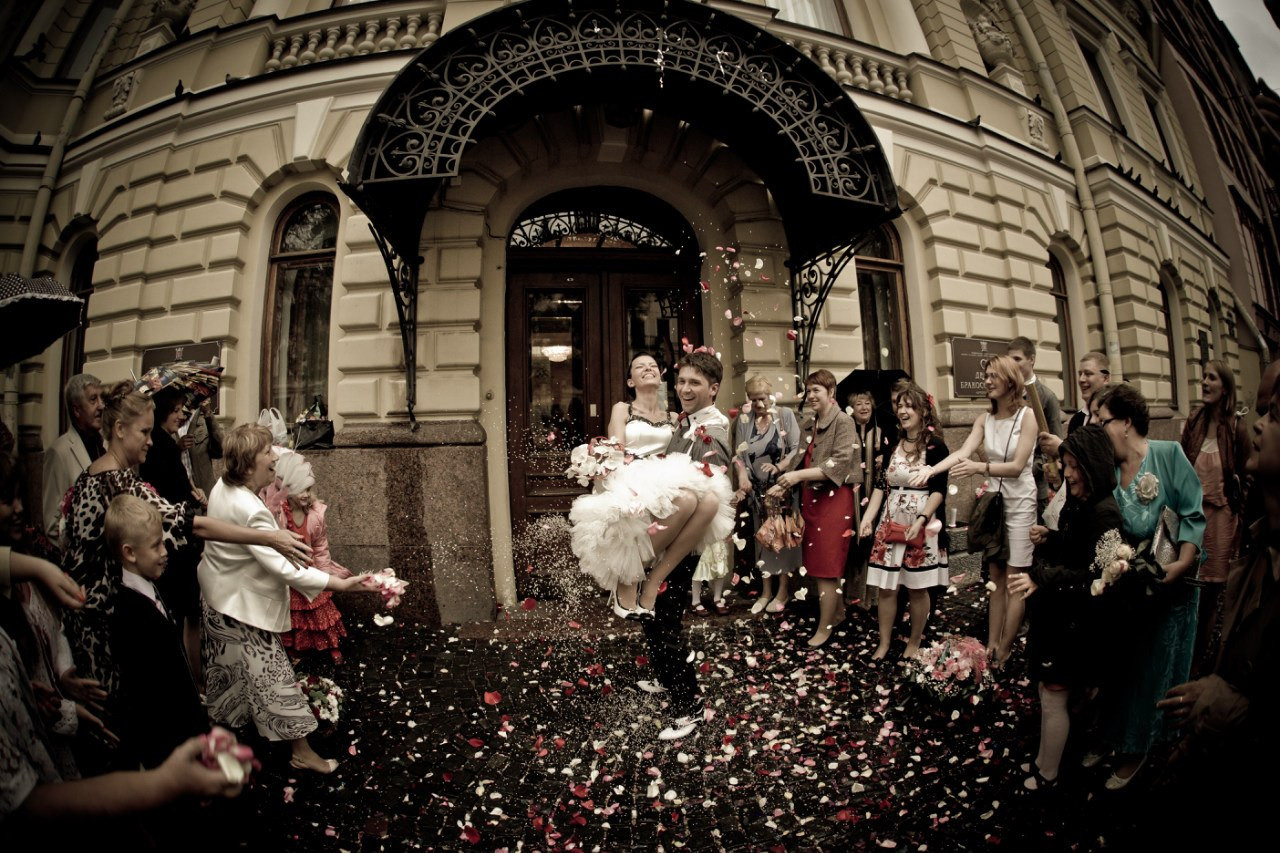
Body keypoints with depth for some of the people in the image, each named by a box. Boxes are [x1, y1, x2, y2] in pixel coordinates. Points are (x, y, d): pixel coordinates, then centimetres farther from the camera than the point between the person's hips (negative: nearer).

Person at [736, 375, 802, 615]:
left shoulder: (785, 415, -7)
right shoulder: (744, 420, 0)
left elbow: (796, 448, -11)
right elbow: (739, 454, -1)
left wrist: (778, 467, -26)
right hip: (758, 487, 3)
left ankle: (783, 591, 17)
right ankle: (766, 591, 23)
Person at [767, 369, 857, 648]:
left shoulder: (843, 421, -9)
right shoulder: (812, 424, 13)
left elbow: (840, 464, -19)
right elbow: (801, 459, 11)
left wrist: (799, 475, -24)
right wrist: (784, 485, -5)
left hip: (833, 498, -7)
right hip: (811, 498, 7)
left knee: (825, 566, -2)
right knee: (819, 561, 14)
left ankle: (824, 628, 9)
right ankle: (838, 611, 32)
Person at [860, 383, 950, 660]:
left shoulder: (935, 446, -5)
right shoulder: (893, 445, 9)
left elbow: (939, 490, -10)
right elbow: (880, 485, 6)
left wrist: (920, 520, -23)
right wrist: (867, 518, -4)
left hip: (922, 525, -4)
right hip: (890, 522, 4)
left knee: (917, 588, 6)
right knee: (886, 587, 6)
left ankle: (914, 643, 23)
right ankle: (884, 643, 18)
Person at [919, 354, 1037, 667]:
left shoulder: (1027, 416, -8)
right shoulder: (985, 419, 5)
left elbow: (1017, 466, -16)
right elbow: (963, 451, -8)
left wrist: (980, 467, -32)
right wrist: (932, 469, -25)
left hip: (1020, 503, -5)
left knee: (1014, 579, 1)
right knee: (995, 578, 9)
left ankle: (1005, 650, 9)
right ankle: (991, 646, 14)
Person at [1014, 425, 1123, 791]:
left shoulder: (1104, 514, -21)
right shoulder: (1078, 503, 4)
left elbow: (1096, 575, -25)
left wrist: (1042, 578, -32)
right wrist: (1049, 539, 0)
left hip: (1075, 623, -8)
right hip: (1053, 614, 8)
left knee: (1053, 698, 5)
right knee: (1046, 690, 19)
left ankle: (1047, 776, 23)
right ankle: (1044, 758, 35)